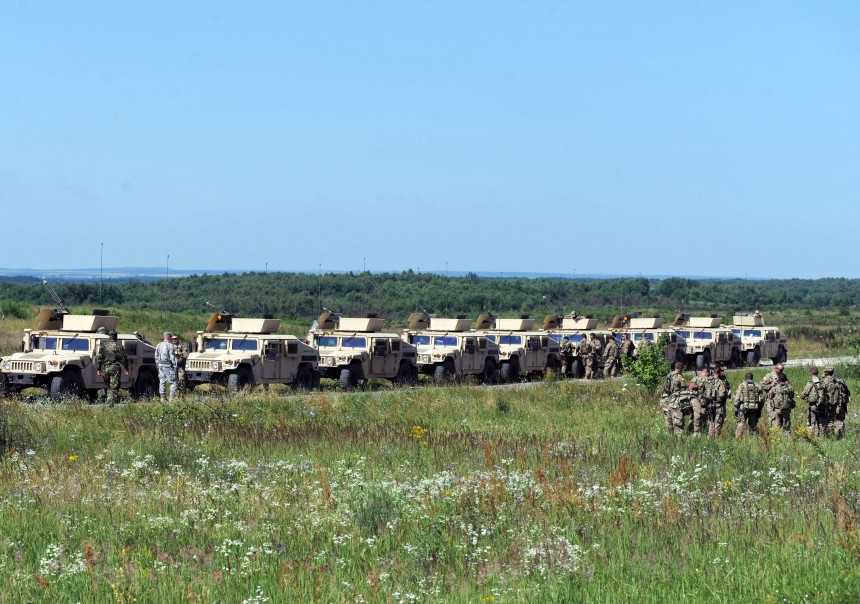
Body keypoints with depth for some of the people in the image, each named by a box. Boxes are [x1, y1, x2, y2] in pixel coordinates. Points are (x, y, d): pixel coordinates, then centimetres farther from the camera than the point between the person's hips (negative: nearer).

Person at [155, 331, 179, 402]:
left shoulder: (159, 345, 9)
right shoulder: (170, 346, -11)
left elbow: (156, 357, 14)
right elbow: (172, 357, -13)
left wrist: (158, 366, 22)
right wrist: (175, 366, -9)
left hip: (161, 365, 7)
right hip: (168, 365, -7)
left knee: (162, 382, 10)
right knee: (173, 382, -1)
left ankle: (163, 397, 11)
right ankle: (172, 397, -8)